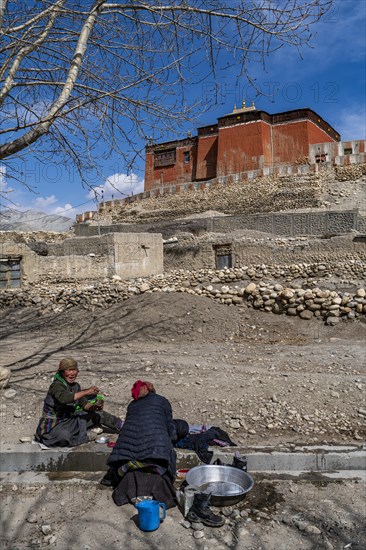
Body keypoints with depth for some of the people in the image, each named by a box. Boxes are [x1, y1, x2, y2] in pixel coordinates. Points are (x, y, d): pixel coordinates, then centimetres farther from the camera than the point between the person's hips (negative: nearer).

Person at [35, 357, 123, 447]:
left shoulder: (75, 386, 1)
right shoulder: (57, 385, -22)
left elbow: (84, 404, 5)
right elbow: (64, 398, -44)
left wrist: (94, 406, -16)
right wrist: (86, 392, -45)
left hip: (68, 421, 8)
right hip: (52, 426, -8)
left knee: (97, 413, 7)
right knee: (64, 436, -40)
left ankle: (121, 426, 22)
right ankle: (84, 437, -10)